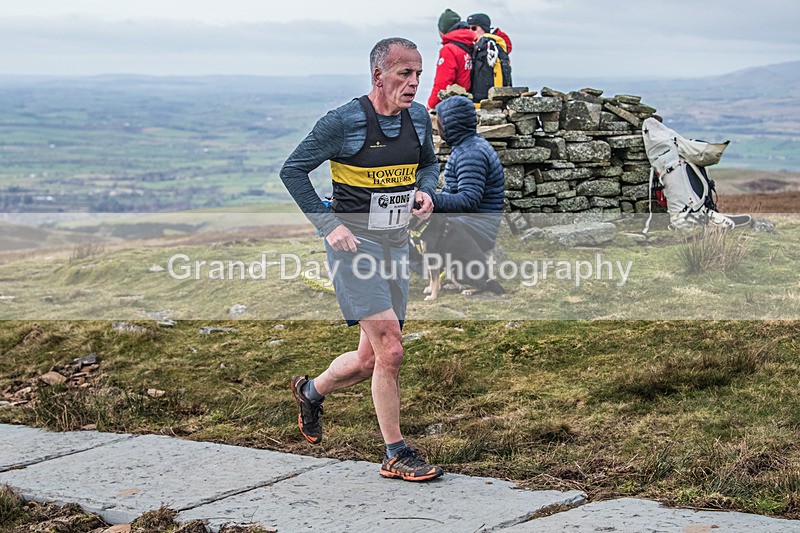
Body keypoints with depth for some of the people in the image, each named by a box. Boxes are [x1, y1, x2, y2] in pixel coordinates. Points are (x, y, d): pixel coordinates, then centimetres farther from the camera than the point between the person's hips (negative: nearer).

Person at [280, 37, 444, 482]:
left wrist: (425, 190, 0)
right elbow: (293, 170, -6)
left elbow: (429, 163, 23)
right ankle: (397, 455, -2)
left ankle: (312, 391, 41)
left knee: (370, 359, 11)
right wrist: (329, 224, -14)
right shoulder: (344, 122, -13)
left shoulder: (419, 117, 5)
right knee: (390, 350, -14)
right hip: (355, 243, -7)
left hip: (397, 244, 7)